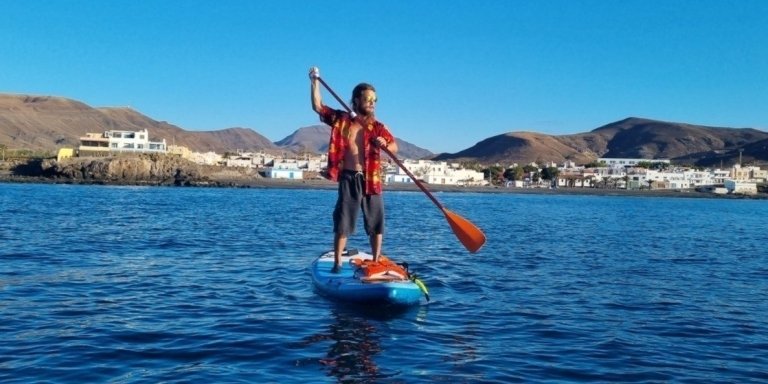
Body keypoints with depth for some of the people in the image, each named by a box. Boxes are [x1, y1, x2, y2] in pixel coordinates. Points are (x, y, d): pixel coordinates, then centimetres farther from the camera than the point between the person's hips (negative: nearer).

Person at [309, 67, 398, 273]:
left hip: (371, 180, 2)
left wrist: (384, 145, -25)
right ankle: (337, 263, 9)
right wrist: (315, 82, -5)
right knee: (343, 223, 0)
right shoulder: (341, 120, 4)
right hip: (349, 179, -2)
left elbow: (394, 147, -3)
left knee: (376, 223, 6)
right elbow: (318, 106, 3)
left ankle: (376, 262, 18)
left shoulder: (378, 127, 6)